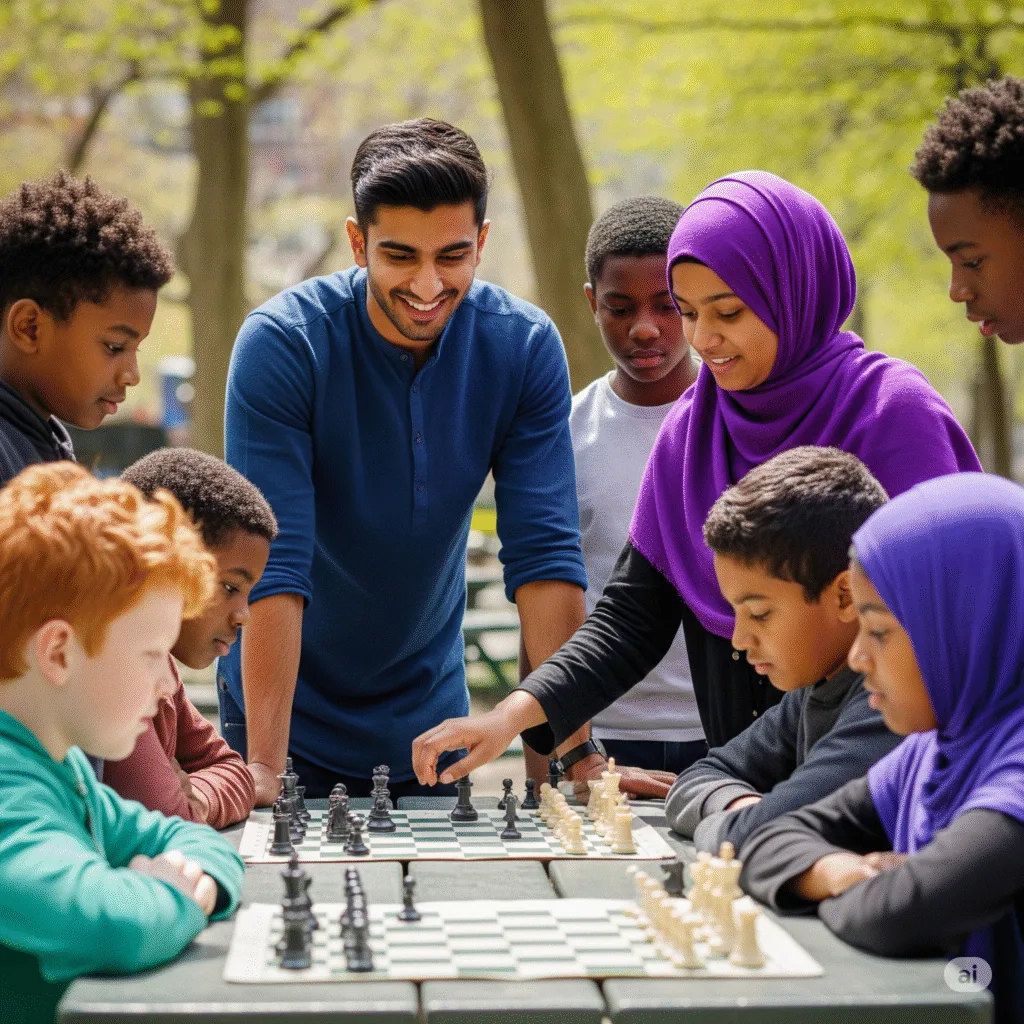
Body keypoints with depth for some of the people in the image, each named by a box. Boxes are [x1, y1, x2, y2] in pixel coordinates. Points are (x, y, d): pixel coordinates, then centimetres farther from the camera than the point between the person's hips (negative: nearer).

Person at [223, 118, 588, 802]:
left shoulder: (525, 347, -13)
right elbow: (272, 567, -26)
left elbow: (544, 557, -15)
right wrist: (263, 769, -33)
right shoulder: (282, 344, -21)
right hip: (291, 718, -3)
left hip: (432, 713, 3)